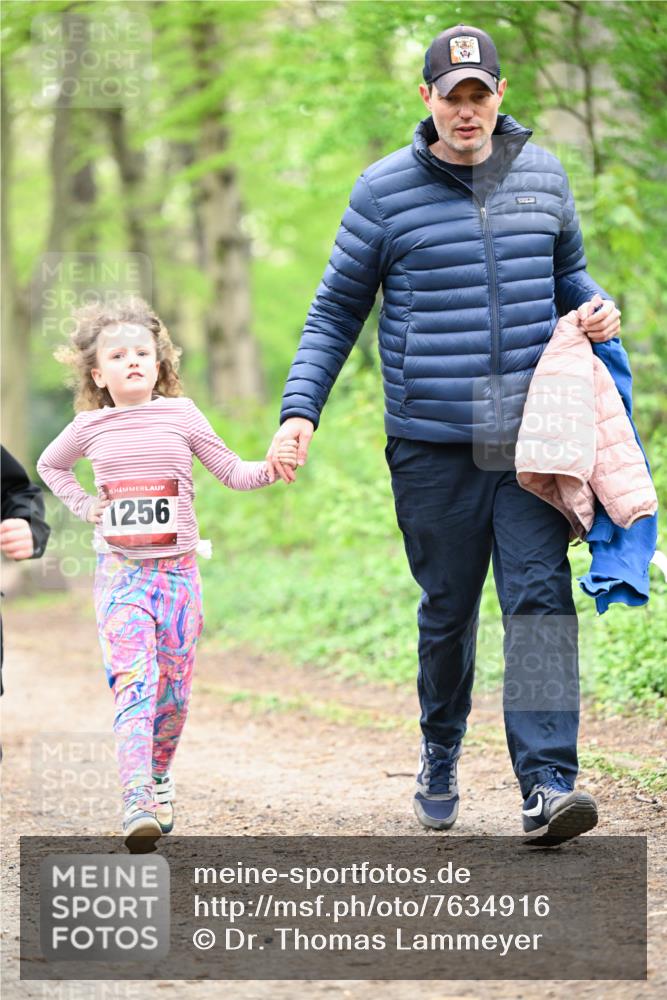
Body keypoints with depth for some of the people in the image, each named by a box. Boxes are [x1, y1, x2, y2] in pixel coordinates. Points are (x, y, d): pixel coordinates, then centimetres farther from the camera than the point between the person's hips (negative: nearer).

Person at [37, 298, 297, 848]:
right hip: (119, 571, -1)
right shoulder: (90, 428, 5)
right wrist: (85, 507, 10)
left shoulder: (180, 414, 3)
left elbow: (233, 472, 5)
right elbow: (50, 465, 25)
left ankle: (159, 778, 32)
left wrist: (273, 466, -14)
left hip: (177, 570, 1)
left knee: (173, 691, 6)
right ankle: (137, 803, -27)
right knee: (133, 683, -17)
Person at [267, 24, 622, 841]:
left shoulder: (542, 177, 9)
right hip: (432, 444, -1)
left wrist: (598, 308, 2)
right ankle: (439, 758, 32)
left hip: (532, 436, 1)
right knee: (447, 611, 8)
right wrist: (298, 411, -5)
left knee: (540, 596, -11)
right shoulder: (385, 191, 0)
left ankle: (547, 786, -16)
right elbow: (335, 312, 6)